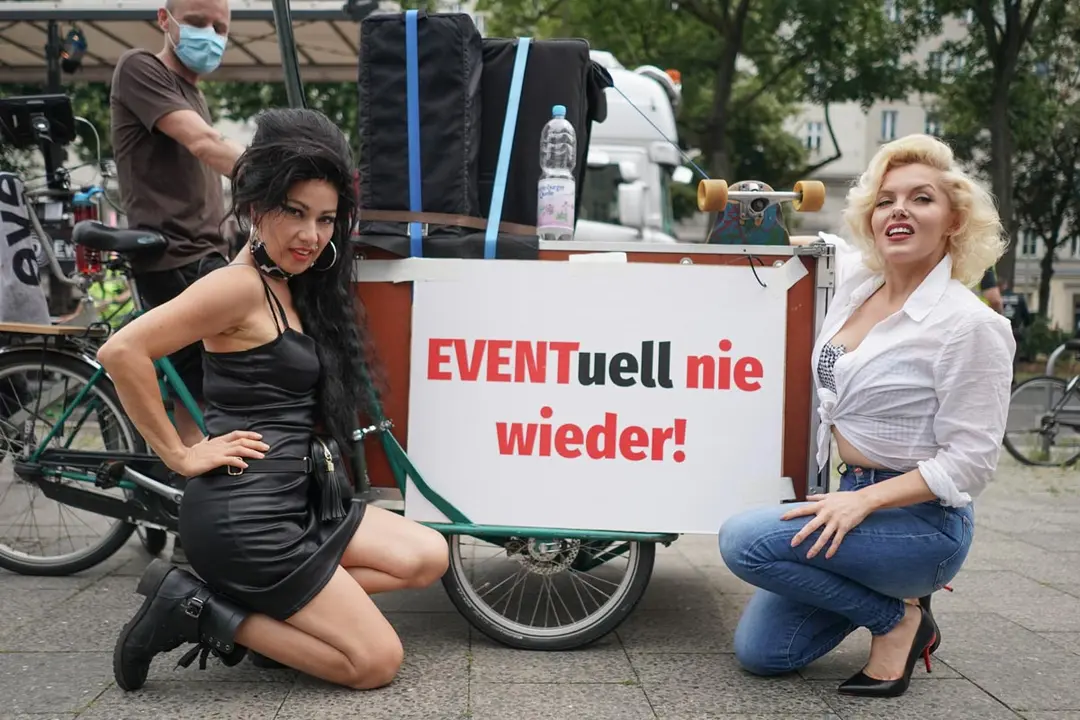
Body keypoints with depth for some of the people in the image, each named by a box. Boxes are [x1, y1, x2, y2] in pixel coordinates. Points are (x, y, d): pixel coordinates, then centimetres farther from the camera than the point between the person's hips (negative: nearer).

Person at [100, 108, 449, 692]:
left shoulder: (295, 284, 10)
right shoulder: (242, 284, -15)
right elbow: (122, 352, -23)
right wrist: (180, 456, -16)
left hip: (294, 497, 9)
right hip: (243, 514, -9)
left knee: (428, 558, 7)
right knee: (376, 661, -4)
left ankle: (255, 608, 5)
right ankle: (200, 610, -1)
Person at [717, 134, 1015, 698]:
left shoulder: (969, 325, -18)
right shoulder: (855, 279, 2)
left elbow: (970, 463, -18)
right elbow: (829, 246, 29)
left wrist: (864, 500, -26)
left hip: (924, 519, -7)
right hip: (855, 493, 8)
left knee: (745, 540, -26)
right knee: (759, 652, 5)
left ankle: (898, 618, -5)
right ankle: (889, 591, 23)